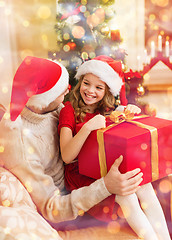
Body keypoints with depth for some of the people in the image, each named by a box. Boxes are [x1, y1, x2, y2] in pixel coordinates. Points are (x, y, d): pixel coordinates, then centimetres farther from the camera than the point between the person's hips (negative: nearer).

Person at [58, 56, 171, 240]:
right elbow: (66, 157, -18)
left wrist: (132, 113, -7)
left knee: (144, 186, -20)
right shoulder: (69, 111, -8)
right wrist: (87, 127, -32)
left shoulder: (105, 110, 8)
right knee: (126, 196, -26)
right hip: (80, 173, -5)